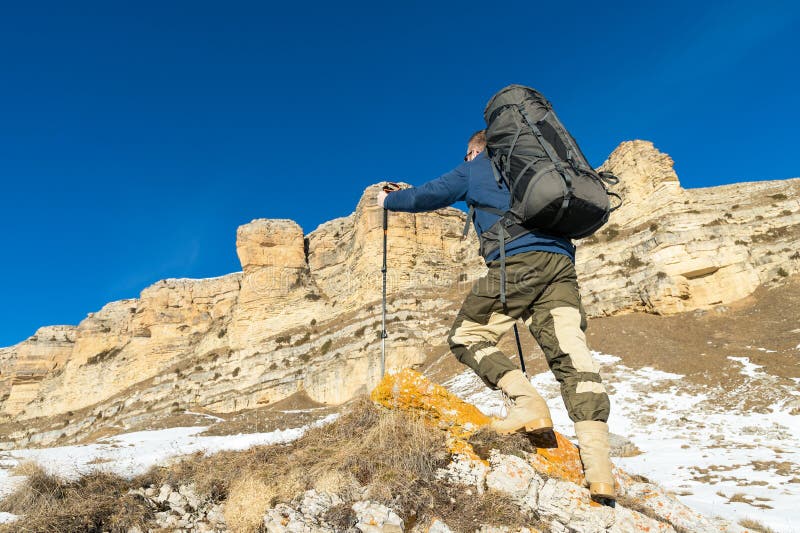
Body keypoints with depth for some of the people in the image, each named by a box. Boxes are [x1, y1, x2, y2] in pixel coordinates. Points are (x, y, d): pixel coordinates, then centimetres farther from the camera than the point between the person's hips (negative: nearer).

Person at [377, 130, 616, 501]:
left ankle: (527, 403, -12)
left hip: (516, 261, -5)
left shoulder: (476, 167, 18)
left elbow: (429, 195, 19)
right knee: (572, 356, -4)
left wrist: (389, 200, 37)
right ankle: (598, 463, -16)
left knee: (465, 337, 7)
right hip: (561, 262, 6)